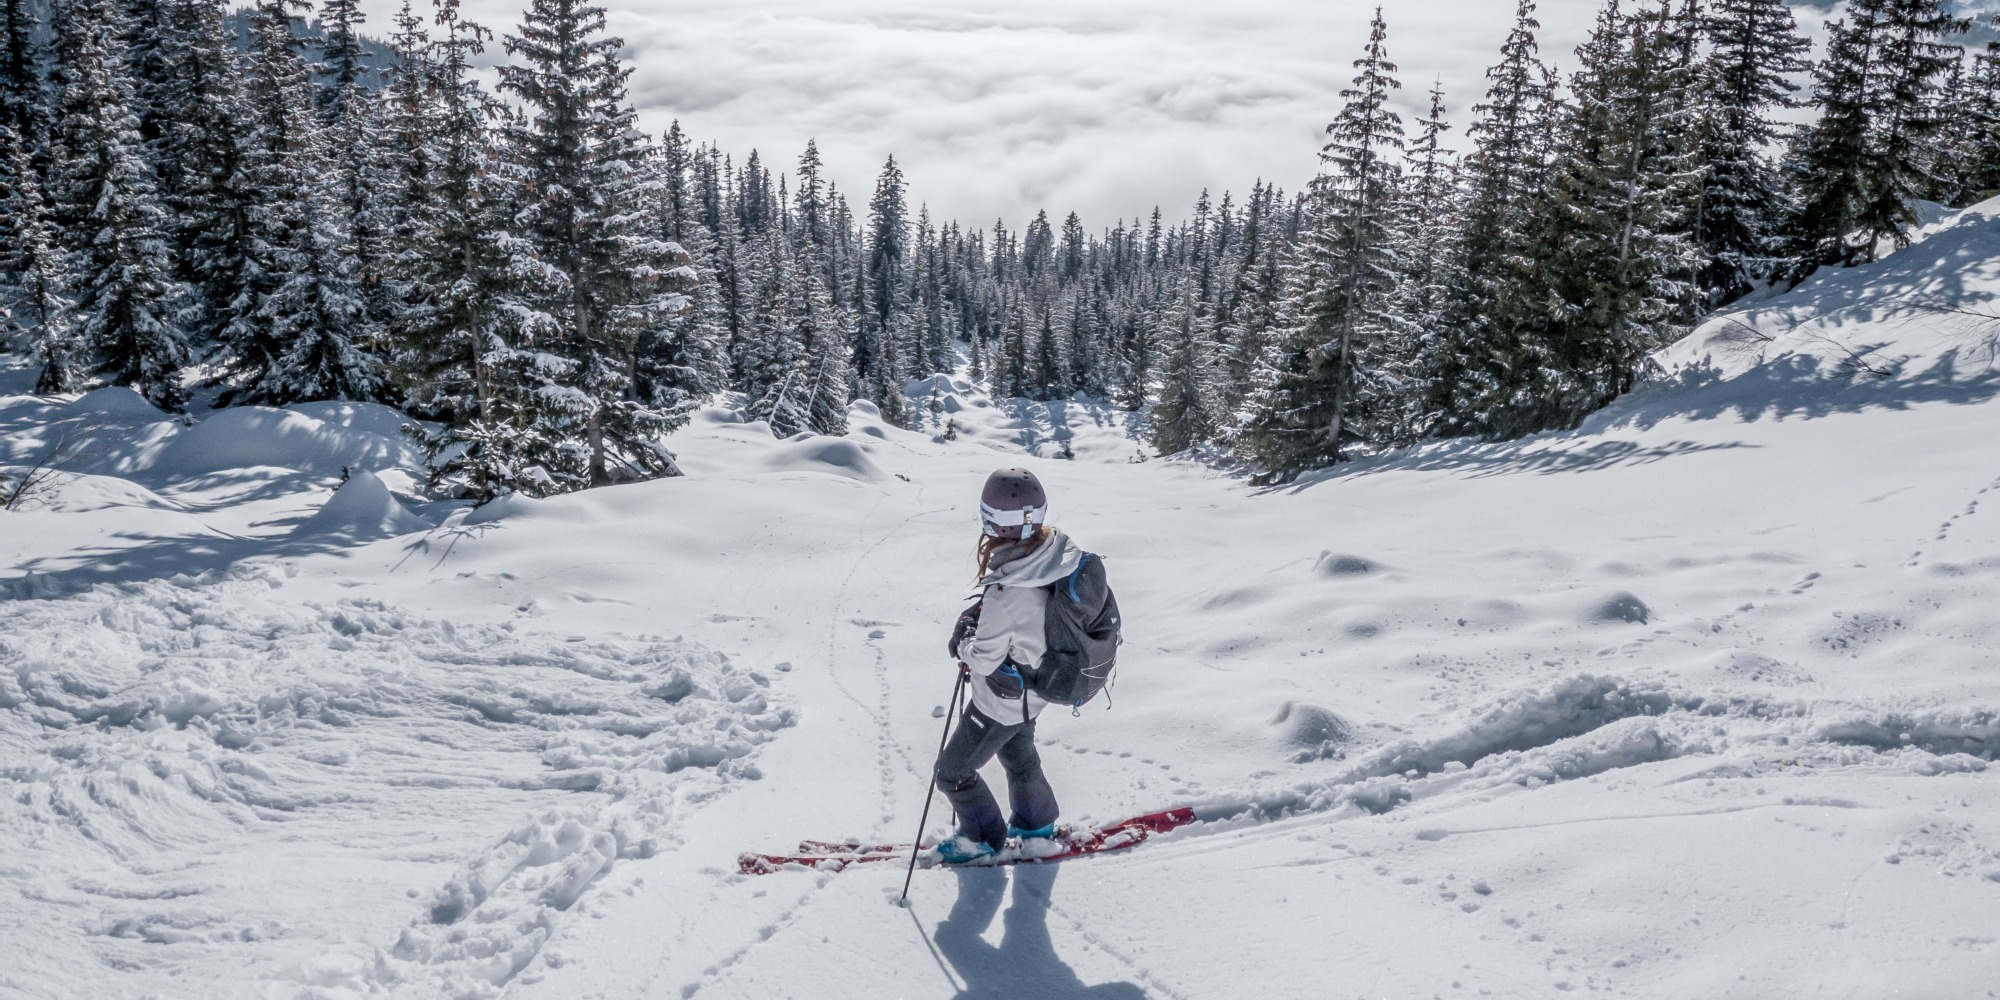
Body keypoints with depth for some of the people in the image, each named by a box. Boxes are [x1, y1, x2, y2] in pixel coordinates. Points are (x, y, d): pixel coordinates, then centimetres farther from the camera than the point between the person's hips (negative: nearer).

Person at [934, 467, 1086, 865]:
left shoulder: (1006, 594, -41)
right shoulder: (1056, 552, -17)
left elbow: (982, 660, -27)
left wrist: (964, 634, -8)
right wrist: (983, 618, -6)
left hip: (1002, 701, -8)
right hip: (1034, 687, 8)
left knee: (952, 772, 16)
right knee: (1017, 753, 34)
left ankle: (984, 838, 38)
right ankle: (1036, 825, 56)